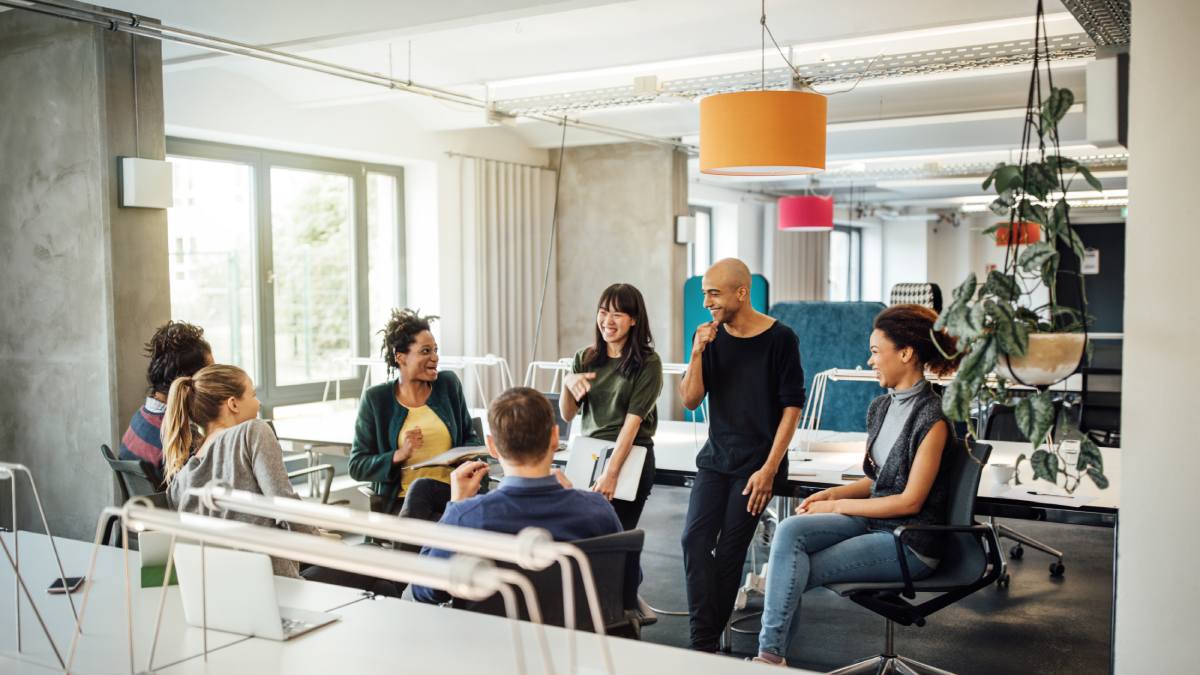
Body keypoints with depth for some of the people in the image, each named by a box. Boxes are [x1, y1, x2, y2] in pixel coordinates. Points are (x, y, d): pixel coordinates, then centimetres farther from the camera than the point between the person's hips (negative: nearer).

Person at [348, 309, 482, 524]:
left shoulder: (449, 384, 9)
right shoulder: (376, 399, 3)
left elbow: (470, 437, 20)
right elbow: (357, 467, 4)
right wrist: (399, 455, -13)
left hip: (450, 491, 2)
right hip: (400, 499, -2)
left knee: (421, 486, -33)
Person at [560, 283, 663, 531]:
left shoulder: (648, 363, -7)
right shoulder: (585, 359, 6)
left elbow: (633, 420, -14)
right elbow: (568, 415, 6)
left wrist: (611, 473, -21)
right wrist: (567, 383, -15)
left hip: (629, 458, -4)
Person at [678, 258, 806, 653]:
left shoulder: (780, 339, -7)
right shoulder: (710, 336, 4)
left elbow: (792, 407, -7)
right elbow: (691, 400, 3)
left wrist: (769, 468, -12)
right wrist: (697, 352, -13)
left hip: (758, 461, -4)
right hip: (715, 457, 4)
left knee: (729, 550, -5)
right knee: (695, 539, -10)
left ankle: (708, 639, 8)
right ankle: (703, 642, -7)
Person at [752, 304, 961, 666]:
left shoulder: (932, 417, -16)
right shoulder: (880, 408, 9)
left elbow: (911, 500, -16)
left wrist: (837, 506, -12)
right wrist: (832, 493, -2)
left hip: (909, 542, -7)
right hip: (872, 521, 7)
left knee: (793, 571, -15)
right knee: (790, 530, -19)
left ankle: (773, 653, 1)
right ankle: (770, 653, -19)